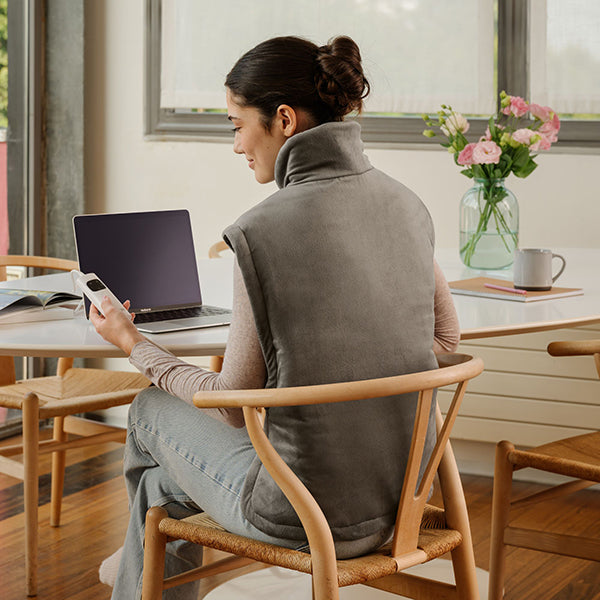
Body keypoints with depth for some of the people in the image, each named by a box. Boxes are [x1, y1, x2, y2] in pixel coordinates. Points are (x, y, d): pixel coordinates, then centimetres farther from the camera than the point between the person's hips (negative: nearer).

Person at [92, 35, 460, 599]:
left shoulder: (262, 232, -20)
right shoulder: (405, 203, 0)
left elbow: (235, 406, -11)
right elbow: (446, 334, 14)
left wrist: (134, 344, 4)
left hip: (310, 519, -6)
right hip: (404, 496, 7)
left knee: (150, 411, 24)